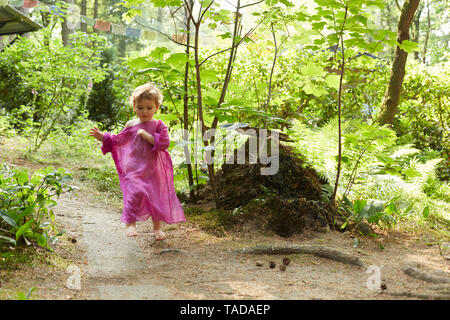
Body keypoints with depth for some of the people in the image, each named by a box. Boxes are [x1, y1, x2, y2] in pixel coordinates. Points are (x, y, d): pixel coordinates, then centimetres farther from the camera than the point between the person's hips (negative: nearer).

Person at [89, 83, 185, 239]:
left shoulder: (159, 125, 1)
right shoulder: (131, 125, 7)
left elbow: (164, 143, -14)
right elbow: (117, 141, 18)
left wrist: (145, 135, -17)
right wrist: (102, 137, 6)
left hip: (154, 170, 0)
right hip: (135, 168, 0)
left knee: (157, 196, 9)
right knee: (135, 193, -20)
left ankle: (157, 227, 26)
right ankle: (130, 223, -8)